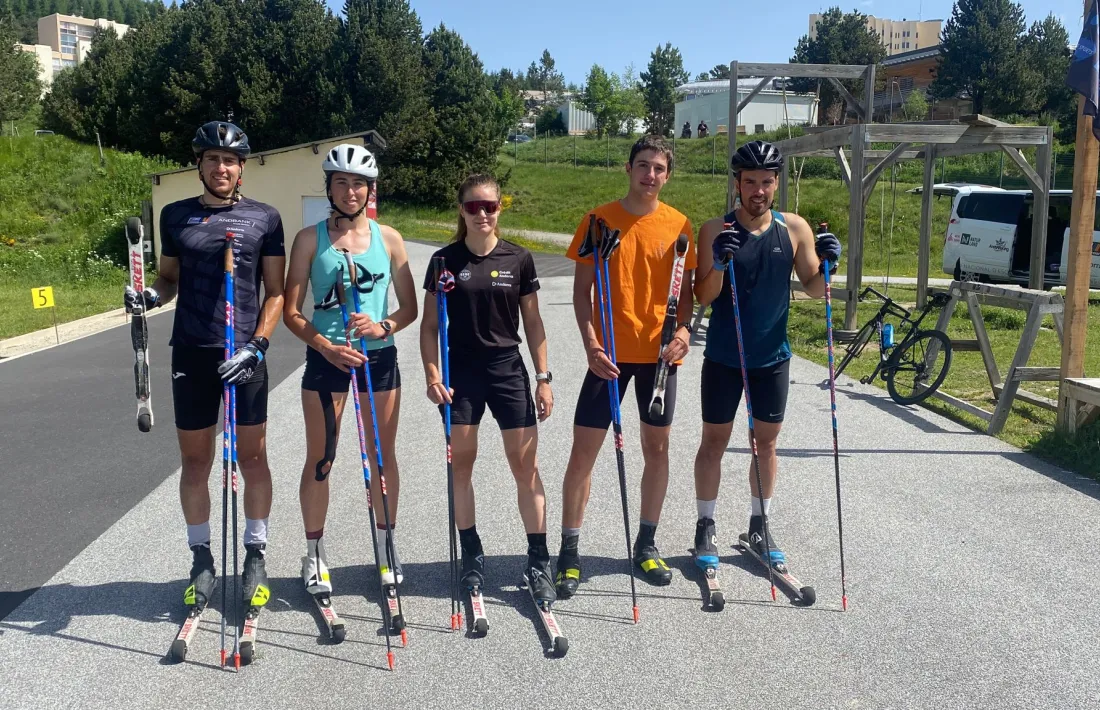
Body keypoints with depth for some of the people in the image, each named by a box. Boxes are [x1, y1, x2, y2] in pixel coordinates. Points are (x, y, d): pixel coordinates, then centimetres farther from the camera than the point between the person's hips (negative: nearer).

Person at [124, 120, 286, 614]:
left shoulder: (264, 218, 1)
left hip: (244, 356, -2)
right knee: (195, 461, 8)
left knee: (252, 458, 4)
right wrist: (150, 295, -6)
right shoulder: (176, 216, 8)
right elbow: (169, 278, 17)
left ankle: (255, 555, 18)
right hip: (191, 353, 2)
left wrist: (257, 345, -11)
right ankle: (201, 559, 21)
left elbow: (275, 292, 1)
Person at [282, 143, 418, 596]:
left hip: (379, 358, 2)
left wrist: (383, 326, -14)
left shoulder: (388, 238, 3)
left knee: (383, 456, 10)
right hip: (326, 359, -1)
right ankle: (315, 554, 20)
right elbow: (291, 312, -3)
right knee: (320, 460, 5)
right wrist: (328, 347, -17)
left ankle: (386, 547, 27)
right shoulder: (310, 239, -1)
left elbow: (409, 307, 6)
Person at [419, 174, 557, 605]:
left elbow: (533, 323, 6)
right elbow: (430, 325, 3)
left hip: (508, 369, 0)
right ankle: (472, 556, 22)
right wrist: (432, 375, -7)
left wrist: (543, 378, 2)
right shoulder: (445, 260, 0)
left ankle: (539, 562, 8)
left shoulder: (518, 259, 2)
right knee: (461, 463, 7)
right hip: (460, 372, 0)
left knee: (526, 467, -1)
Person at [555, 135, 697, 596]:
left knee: (656, 448, 11)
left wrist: (683, 328, -10)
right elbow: (581, 290, -3)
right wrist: (590, 344, -15)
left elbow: (685, 288, 8)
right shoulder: (599, 220, -3)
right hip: (609, 352, -2)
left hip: (660, 353, 2)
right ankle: (569, 551, 14)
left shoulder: (678, 225, 2)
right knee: (583, 451, 0)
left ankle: (646, 545, 28)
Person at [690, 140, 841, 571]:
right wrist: (719, 264, -29)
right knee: (714, 442, 6)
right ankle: (706, 528, 20)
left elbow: (812, 289, 3)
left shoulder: (795, 229, -2)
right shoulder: (715, 231, -8)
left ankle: (759, 527, 28)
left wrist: (826, 266, -17)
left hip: (772, 357, 2)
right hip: (724, 357, -2)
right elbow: (704, 298, -11)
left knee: (767, 443, 12)